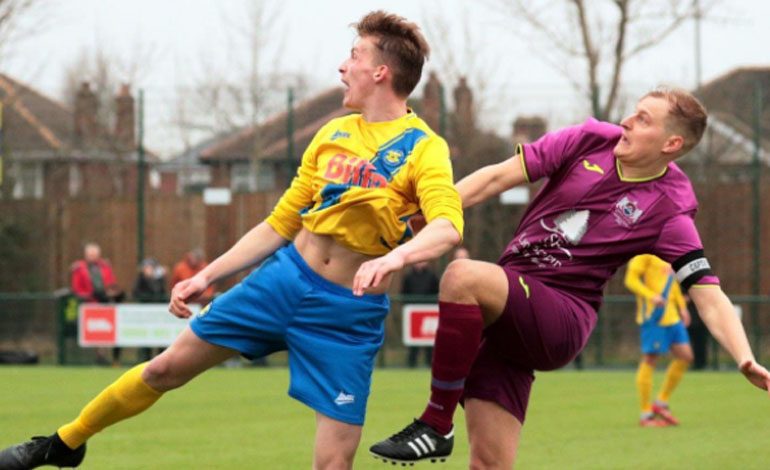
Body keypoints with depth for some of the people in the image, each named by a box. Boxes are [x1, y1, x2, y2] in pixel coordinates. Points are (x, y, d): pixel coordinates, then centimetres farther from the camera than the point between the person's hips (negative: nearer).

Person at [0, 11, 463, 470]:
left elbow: (448, 227, -31)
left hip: (350, 312, -5)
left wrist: (394, 257, -50)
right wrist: (208, 276, 10)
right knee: (167, 368, 9)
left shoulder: (424, 149, -12)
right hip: (287, 276, 5)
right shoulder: (333, 134, 7)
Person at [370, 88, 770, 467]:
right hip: (503, 315, 5)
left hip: (560, 320, -5)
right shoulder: (589, 142, 5)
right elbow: (498, 177, 6)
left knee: (463, 278, -31)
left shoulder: (667, 210, -5)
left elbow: (708, 296, -10)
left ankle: (435, 426, -22)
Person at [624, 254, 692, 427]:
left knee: (685, 356, 5)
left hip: (671, 315, 9)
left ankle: (661, 404, 15)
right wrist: (651, 296, -29)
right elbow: (631, 280, -15)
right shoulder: (645, 252, -9)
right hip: (653, 315, -9)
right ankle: (646, 414, 1)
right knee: (650, 360, -5)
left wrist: (682, 307, 17)